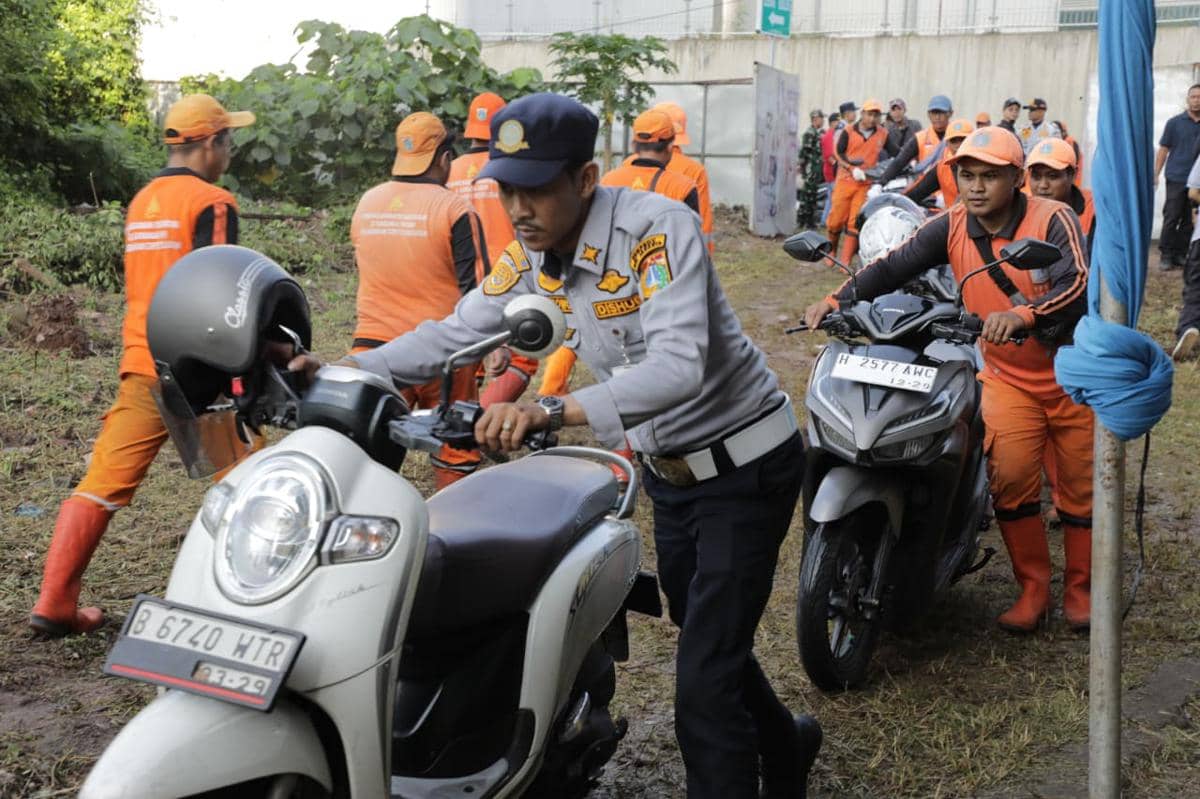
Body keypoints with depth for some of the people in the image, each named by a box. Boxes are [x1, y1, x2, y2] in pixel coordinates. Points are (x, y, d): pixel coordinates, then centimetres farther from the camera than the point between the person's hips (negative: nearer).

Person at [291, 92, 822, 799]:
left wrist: (552, 411, -52)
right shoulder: (531, 258, -5)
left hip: (745, 462, -8)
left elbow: (679, 365, -41)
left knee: (705, 675, -12)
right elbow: (454, 335, 2)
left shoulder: (659, 227, -28)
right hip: (668, 468, 8)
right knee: (703, 640, 23)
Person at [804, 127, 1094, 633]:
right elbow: (893, 266, -15)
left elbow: (1078, 287, -32)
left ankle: (1079, 588, 27)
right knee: (1011, 477, -11)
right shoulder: (951, 226, -7)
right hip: (1008, 377, 2)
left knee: (1079, 485, 8)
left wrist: (1023, 314, -50)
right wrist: (837, 301, -30)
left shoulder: (1053, 221, -18)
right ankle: (1033, 588, 7)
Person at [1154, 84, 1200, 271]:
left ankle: (1179, 255, 10)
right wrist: (1156, 175, -4)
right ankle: (1166, 255, 4)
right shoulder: (1175, 122, 3)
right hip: (1176, 179, -2)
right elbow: (1163, 150, 4)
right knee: (1171, 218, -2)